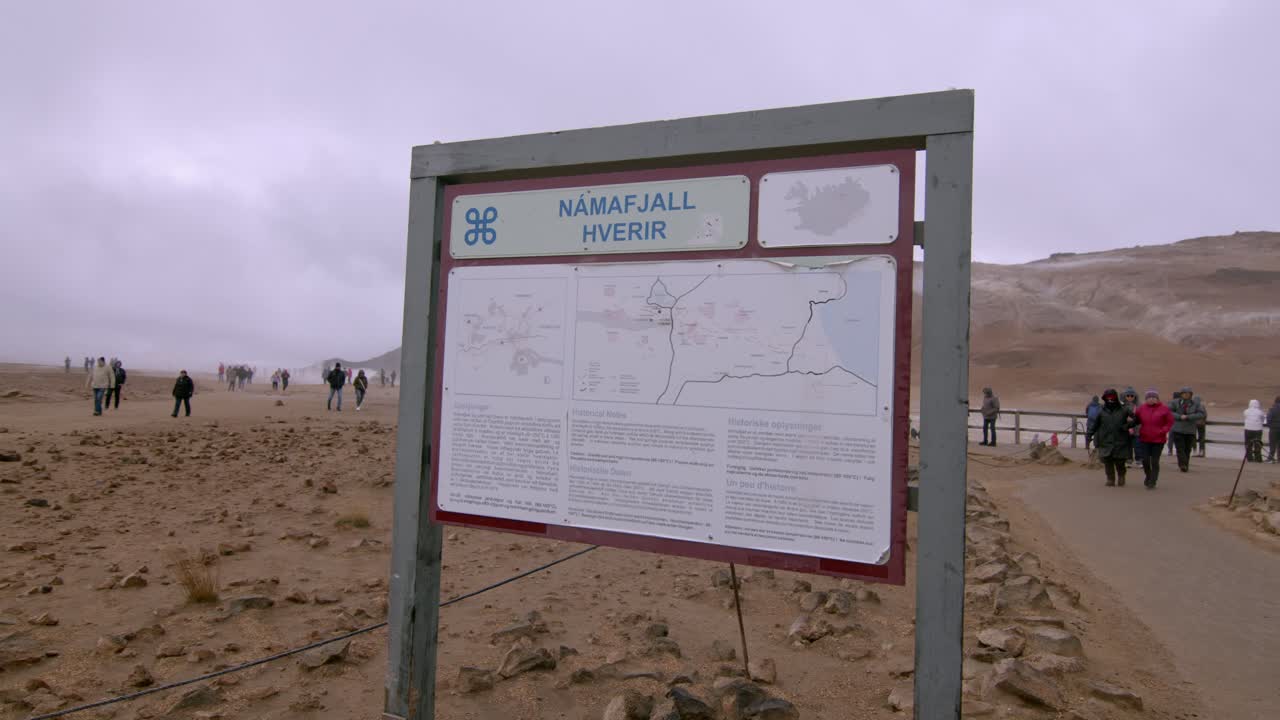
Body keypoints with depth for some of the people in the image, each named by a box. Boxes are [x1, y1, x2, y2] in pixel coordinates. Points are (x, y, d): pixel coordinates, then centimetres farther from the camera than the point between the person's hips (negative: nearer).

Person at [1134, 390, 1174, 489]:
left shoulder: (1164, 408, -4)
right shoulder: (1142, 408, 2)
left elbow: (1170, 422, 1)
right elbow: (1137, 420, 9)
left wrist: (1164, 431, -12)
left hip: (1158, 439, -2)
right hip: (1145, 439, 2)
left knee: (1155, 461, 0)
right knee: (1145, 460, 0)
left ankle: (1152, 482, 9)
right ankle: (1148, 476, 28)